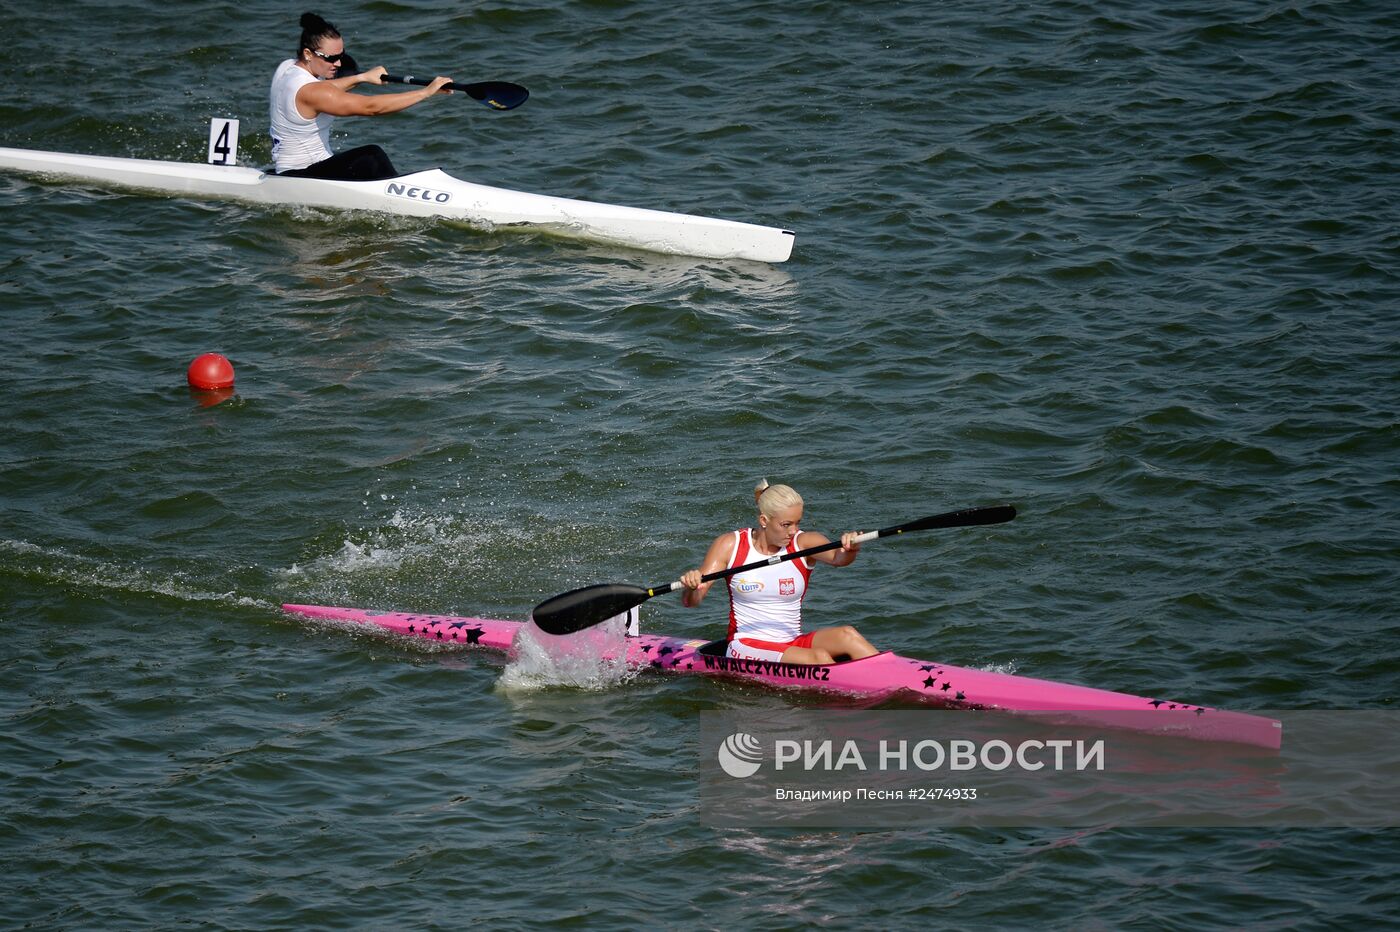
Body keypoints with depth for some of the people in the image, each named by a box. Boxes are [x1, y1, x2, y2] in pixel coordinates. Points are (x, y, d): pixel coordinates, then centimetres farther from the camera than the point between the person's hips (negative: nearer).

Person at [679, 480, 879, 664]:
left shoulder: (804, 543, -1)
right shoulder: (731, 545, -3)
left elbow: (837, 558, -22)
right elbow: (690, 602, -4)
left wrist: (850, 549, -46)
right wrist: (691, 587, -28)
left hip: (793, 644, 3)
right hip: (746, 646, -3)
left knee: (846, 635, -26)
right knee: (818, 658, -29)